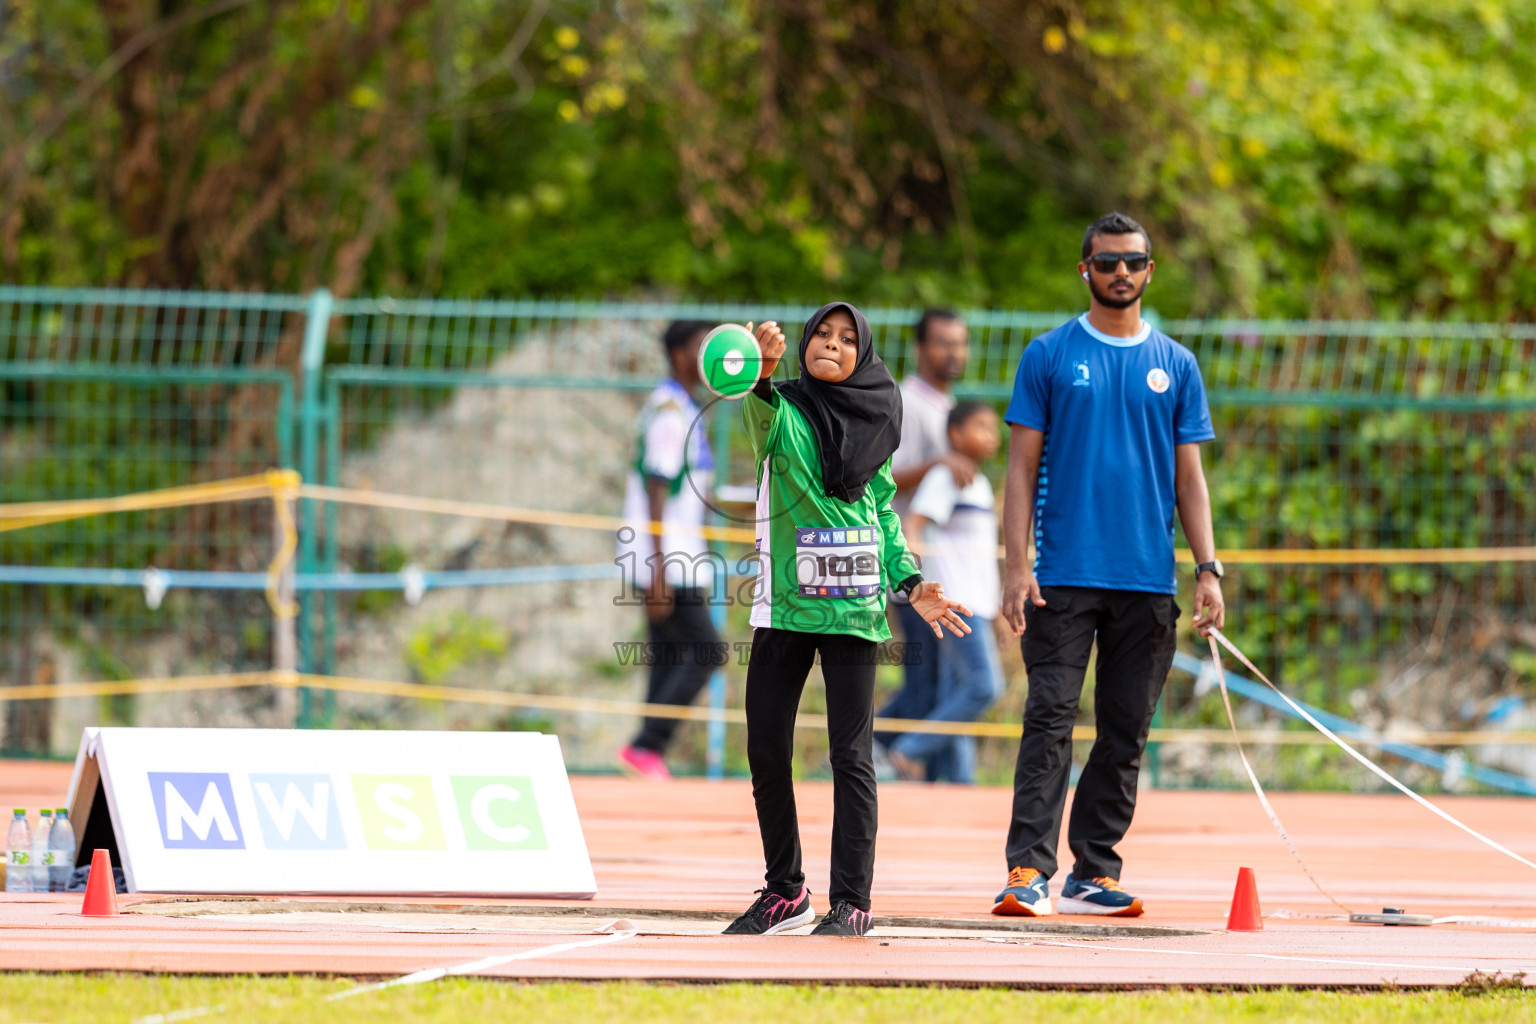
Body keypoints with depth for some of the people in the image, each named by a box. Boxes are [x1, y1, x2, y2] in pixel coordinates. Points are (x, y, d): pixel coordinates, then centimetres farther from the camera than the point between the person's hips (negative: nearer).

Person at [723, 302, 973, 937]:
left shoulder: (873, 423, 8)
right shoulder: (782, 413, 1)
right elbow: (758, 409, -24)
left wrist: (911, 584, 8)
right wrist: (760, 374, -46)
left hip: (853, 609, 0)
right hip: (784, 602, 0)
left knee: (850, 754, -4)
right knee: (767, 751, 5)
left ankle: (851, 902, -1)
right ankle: (785, 892, 19)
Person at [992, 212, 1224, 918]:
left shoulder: (1176, 366, 11)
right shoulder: (1050, 356, 4)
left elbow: (1189, 477, 12)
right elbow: (1022, 468, 2)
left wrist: (1208, 570, 1)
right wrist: (1016, 566, -9)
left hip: (1149, 582, 3)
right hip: (1064, 576, -3)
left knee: (1125, 734, 4)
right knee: (1050, 722, -11)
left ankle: (1094, 873, 10)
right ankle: (1029, 869, -16)